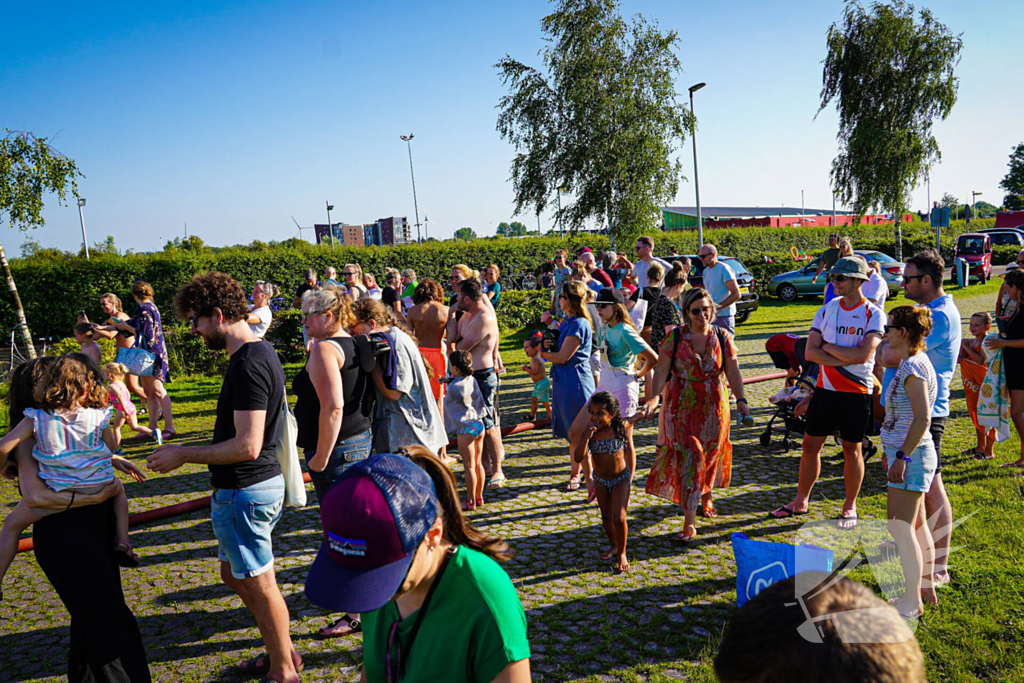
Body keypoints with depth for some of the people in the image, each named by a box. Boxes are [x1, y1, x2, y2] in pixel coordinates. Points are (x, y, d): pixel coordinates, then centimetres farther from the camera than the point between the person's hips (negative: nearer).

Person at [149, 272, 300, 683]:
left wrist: (183, 455, -18)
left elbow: (247, 446, -27)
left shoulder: (248, 364, -24)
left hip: (245, 491, -10)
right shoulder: (261, 352, 9)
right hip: (262, 482, 10)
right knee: (234, 574, 22)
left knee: (259, 583, 5)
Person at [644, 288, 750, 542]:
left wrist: (740, 400, -4)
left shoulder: (722, 337, 2)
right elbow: (661, 371, -5)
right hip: (683, 407, -2)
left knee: (711, 454, 13)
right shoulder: (674, 338, -4)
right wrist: (654, 397, -18)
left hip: (714, 406, 3)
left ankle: (706, 497, 43)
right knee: (688, 457, -8)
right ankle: (689, 523, -5)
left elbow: (732, 371, 5)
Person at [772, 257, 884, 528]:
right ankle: (801, 501, 23)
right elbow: (810, 353, -3)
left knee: (852, 449, 7)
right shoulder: (827, 310, 5)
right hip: (826, 388, 4)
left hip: (857, 393, -4)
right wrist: (846, 359, -14)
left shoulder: (873, 314, -7)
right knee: (810, 444, 8)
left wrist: (828, 346, -11)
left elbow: (863, 355, -22)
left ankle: (850, 506, 24)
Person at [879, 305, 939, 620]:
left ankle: (912, 601, 7)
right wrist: (893, 450, 23)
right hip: (911, 452, 10)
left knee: (901, 526, -3)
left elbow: (922, 419, -25)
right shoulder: (914, 363, 11)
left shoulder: (913, 367, -20)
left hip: (911, 455, -10)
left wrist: (902, 457, -23)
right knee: (916, 523, 19)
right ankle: (926, 585, 32)